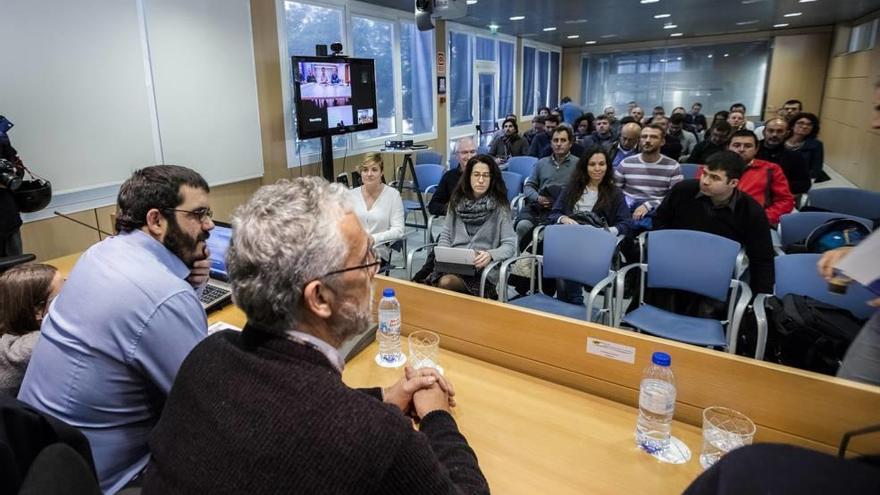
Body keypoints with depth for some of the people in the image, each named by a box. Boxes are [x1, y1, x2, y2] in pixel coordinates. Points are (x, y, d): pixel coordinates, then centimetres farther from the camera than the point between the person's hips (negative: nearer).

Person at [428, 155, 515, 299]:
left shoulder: (499, 206, 2)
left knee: (446, 282, -33)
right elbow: (445, 235, 17)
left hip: (484, 269, -3)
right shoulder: (457, 201, 14)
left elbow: (509, 245, -2)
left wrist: (490, 255, -22)